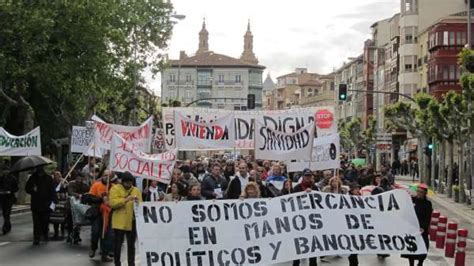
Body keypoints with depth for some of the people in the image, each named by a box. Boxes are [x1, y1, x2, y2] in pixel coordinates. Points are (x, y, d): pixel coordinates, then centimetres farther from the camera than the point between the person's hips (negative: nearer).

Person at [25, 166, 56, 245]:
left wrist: (53, 201, -9)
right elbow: (27, 188, 10)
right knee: (37, 222, -3)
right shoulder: (32, 178, 7)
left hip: (46, 205, 0)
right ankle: (36, 238, 1)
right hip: (35, 204, 0)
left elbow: (52, 191, 2)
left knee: (46, 221, 4)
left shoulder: (48, 178, 5)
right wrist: (33, 190, -12)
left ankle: (45, 234, 26)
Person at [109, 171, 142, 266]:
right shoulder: (115, 189, -1)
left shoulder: (136, 190, 11)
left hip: (132, 222, 3)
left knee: (131, 244, 9)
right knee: (118, 243, 3)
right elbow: (112, 202, -15)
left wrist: (137, 202, -17)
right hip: (119, 222, -3)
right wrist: (125, 200, -23)